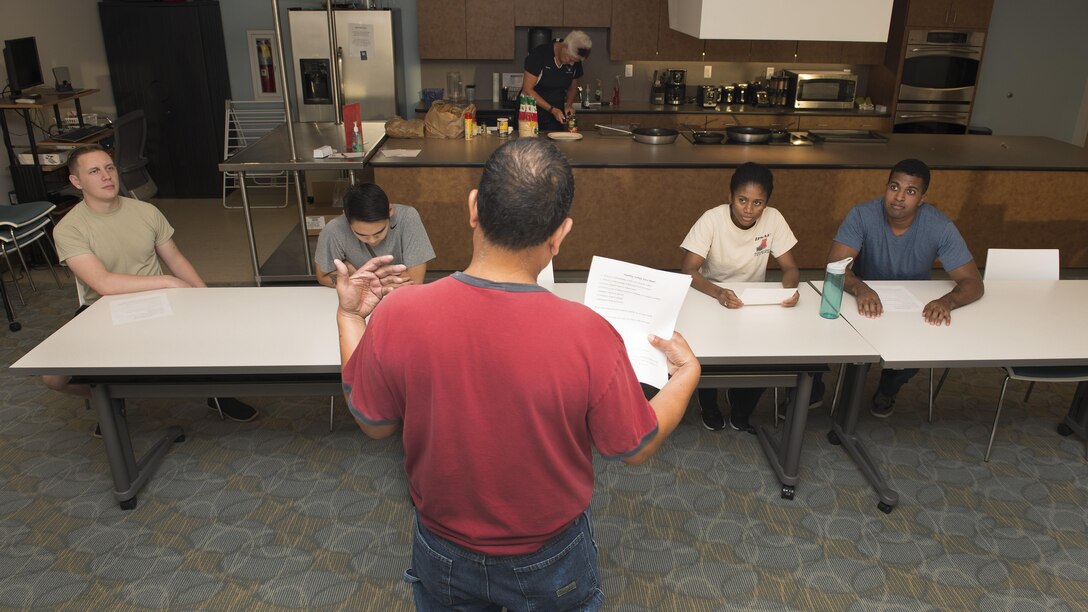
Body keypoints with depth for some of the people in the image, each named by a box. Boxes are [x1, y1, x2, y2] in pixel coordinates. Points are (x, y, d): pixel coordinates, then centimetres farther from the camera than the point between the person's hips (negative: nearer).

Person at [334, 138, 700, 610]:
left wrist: (349, 316, 4)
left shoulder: (396, 316, -27)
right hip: (551, 562, 0)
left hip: (444, 557, 1)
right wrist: (687, 372, 3)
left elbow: (374, 424, -7)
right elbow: (636, 448, -14)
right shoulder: (589, 337, -31)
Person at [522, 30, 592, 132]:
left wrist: (569, 104, -6)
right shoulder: (539, 54, -18)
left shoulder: (575, 63, -2)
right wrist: (552, 109, -22)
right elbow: (527, 89, -17)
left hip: (556, 117, 4)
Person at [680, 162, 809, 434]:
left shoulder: (773, 219, -12)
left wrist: (790, 288, -33)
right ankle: (709, 408, 10)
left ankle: (741, 412, 13)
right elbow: (687, 269, -26)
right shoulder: (712, 219, -21)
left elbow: (790, 267, -9)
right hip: (711, 299, -3)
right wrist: (717, 293, -45)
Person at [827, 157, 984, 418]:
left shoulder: (940, 227, -18)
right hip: (866, 300, -1)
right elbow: (835, 265, -28)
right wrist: (859, 288, -50)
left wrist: (948, 300, -43)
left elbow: (973, 283, -19)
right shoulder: (862, 215, -20)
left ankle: (888, 389, 9)